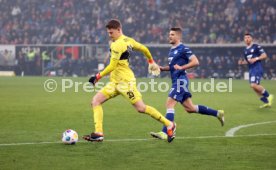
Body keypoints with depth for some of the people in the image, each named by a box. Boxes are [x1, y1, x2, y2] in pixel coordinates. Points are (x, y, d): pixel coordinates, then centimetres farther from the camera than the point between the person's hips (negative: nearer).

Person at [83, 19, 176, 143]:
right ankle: (98, 133, -9)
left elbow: (112, 66, -20)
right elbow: (144, 49, 19)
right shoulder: (128, 40, 10)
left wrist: (98, 77, -14)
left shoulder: (117, 45, -17)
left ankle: (169, 125, 5)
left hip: (125, 81, -10)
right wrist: (151, 62, 34)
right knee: (95, 101, -1)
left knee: (141, 108, -8)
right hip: (115, 82, 10)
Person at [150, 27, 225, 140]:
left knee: (169, 104, -15)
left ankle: (165, 133, -17)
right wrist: (161, 68, 13)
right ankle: (217, 113, 21)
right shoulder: (172, 50, 18)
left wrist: (181, 67, -22)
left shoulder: (183, 49, -9)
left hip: (181, 80, -10)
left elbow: (195, 62, -15)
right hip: (176, 80, 10)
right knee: (190, 108, 11)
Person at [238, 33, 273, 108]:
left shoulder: (256, 47, -4)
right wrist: (242, 62, 8)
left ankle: (268, 96, -6)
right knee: (255, 87, 6)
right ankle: (266, 102, 17)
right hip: (251, 70, 8)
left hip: (257, 68, -8)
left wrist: (256, 58, -19)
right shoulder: (245, 50, 18)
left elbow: (264, 55, -7)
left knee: (254, 85, -22)